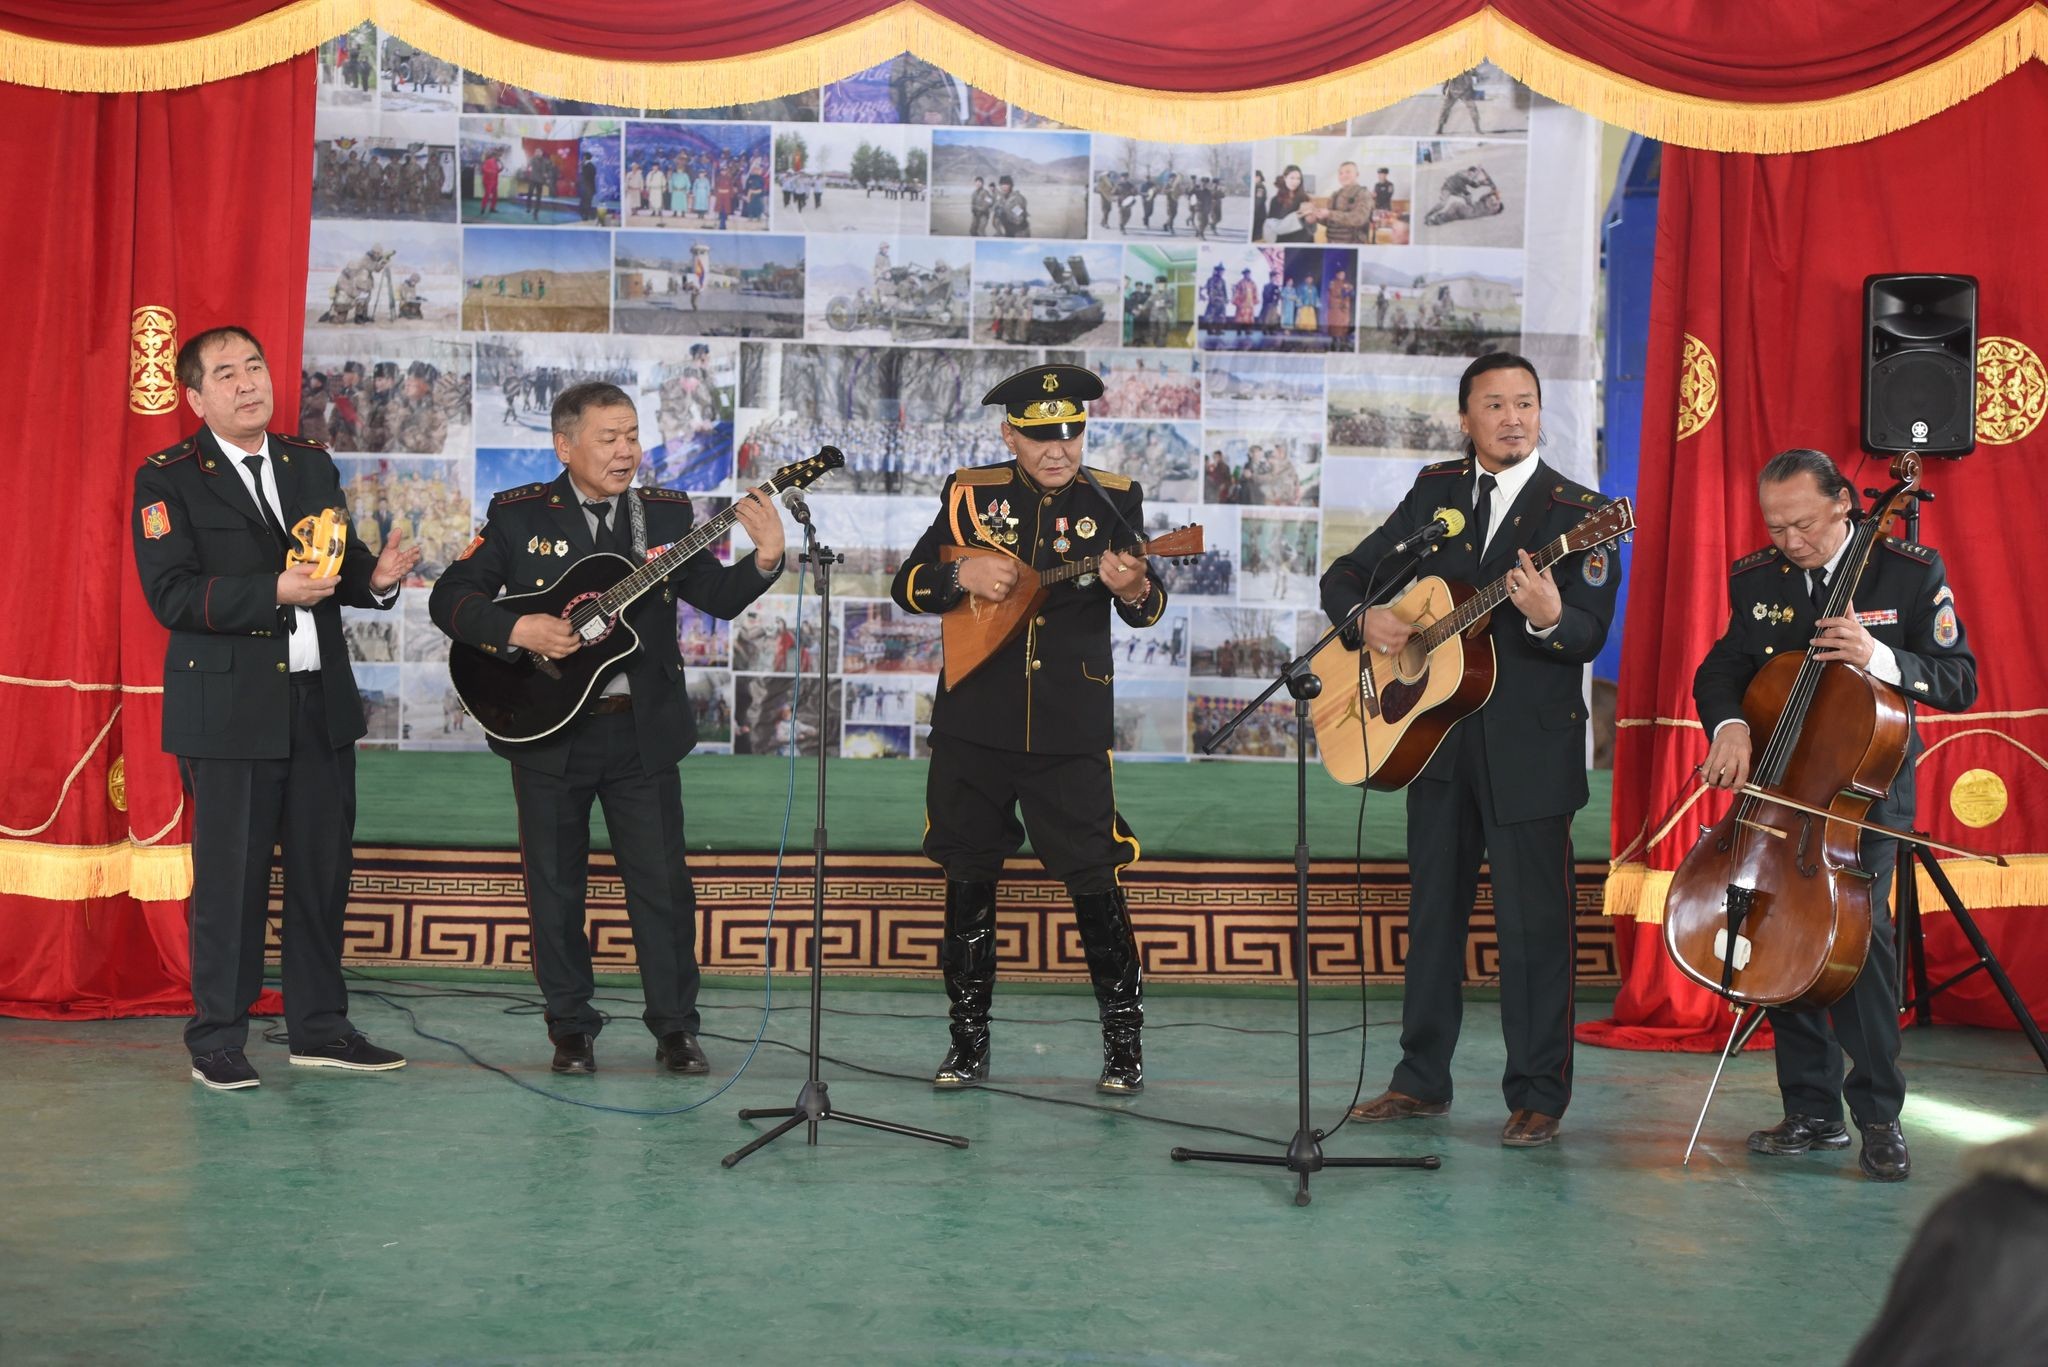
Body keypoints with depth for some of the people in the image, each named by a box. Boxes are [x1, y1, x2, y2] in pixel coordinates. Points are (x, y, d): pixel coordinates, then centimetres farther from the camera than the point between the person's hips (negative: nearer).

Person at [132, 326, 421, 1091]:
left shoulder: (312, 465, 13)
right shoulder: (168, 480, -4)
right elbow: (171, 596, -14)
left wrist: (374, 577, -5)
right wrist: (275, 592, -24)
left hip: (321, 703, 5)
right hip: (229, 711, -5)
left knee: (323, 870, 10)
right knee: (230, 881, -1)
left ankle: (320, 1029, 22)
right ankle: (217, 1042, 12)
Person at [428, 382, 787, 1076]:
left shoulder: (666, 514, 5)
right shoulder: (518, 515, -1)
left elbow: (719, 597, -1)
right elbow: (449, 597, -4)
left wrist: (765, 559, -19)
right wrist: (517, 629, -19)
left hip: (644, 729, 1)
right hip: (547, 730, -1)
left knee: (663, 881, 3)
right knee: (555, 885, 6)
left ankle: (675, 1025, 13)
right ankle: (572, 1028, 19)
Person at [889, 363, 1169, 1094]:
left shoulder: (1111, 499, 2)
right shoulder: (971, 494, 3)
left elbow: (1147, 608, 0)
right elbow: (907, 587, 6)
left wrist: (1136, 588, -23)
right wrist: (963, 575, -13)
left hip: (1072, 732, -1)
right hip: (974, 726, 2)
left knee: (1094, 882, -2)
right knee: (969, 880, 8)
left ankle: (1124, 1041, 12)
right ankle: (969, 1042, 20)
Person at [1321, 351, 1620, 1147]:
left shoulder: (1577, 512, -6)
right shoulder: (1436, 491, 9)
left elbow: (1591, 638, -14)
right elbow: (1346, 575, 11)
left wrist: (1550, 618, -35)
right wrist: (1366, 618, -10)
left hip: (1530, 746, -5)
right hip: (1436, 734, 5)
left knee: (1533, 920, -2)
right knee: (1434, 908, 13)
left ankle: (1537, 1097, 8)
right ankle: (1422, 1080, 24)